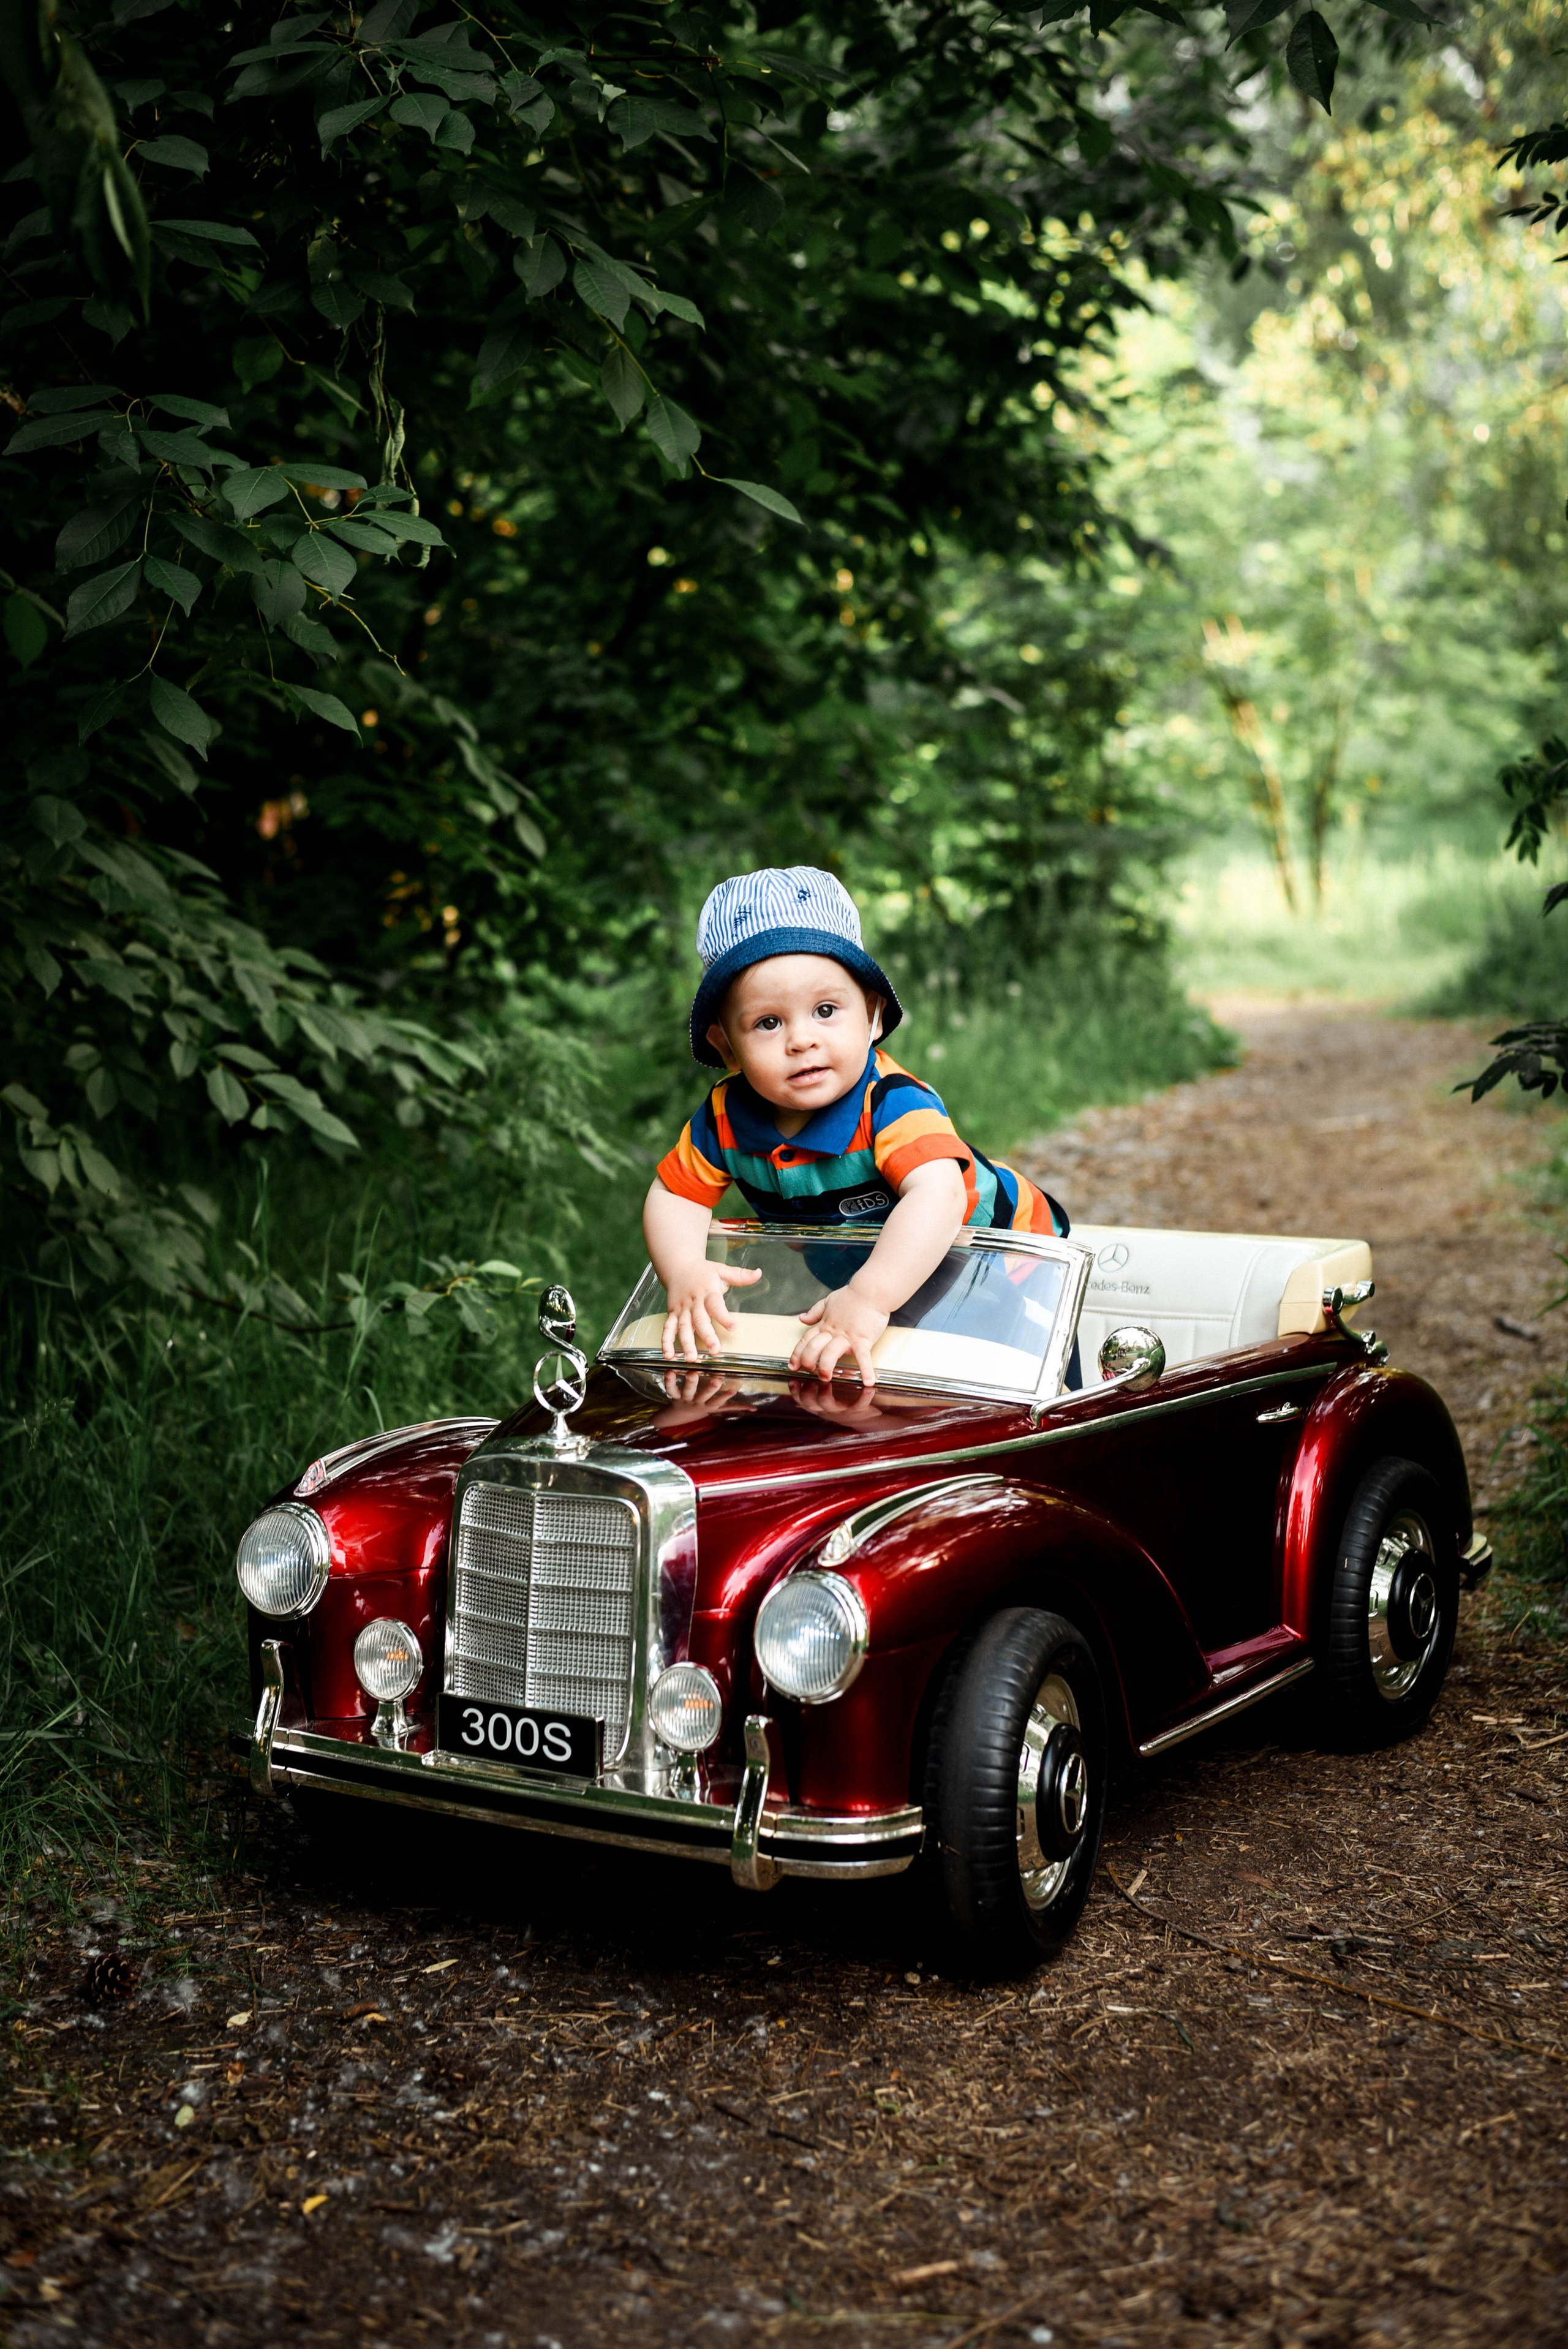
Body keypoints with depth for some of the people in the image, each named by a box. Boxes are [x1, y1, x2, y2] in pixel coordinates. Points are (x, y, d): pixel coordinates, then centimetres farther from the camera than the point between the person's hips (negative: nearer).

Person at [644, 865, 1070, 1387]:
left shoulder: (892, 1105, -37)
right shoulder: (727, 1118, -18)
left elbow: (938, 1197, -53)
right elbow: (673, 1195, -7)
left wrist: (869, 1299, -65)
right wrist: (685, 1272, -29)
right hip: (850, 1266, 6)